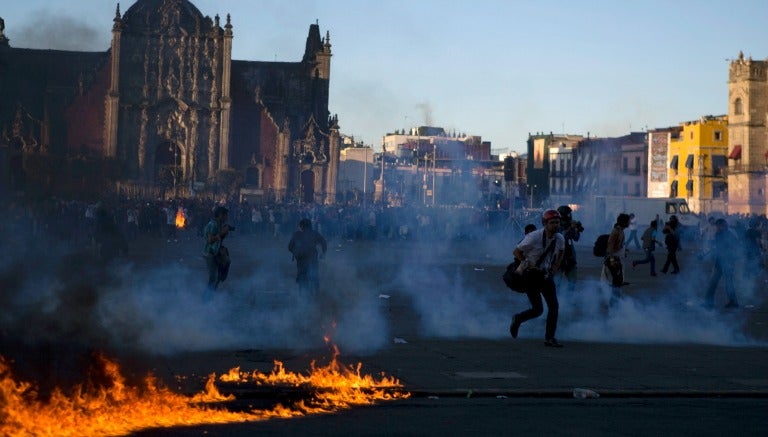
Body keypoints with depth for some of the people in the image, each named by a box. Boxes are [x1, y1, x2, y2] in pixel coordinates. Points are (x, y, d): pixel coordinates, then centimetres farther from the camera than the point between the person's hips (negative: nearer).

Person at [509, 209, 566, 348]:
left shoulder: (560, 239, -5)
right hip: (530, 275, -5)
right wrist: (527, 265, -18)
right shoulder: (534, 237, -22)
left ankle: (550, 338, 6)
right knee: (538, 309, -10)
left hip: (546, 274, 6)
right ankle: (517, 319, 20)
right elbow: (517, 251, -12)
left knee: (554, 306, -5)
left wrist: (554, 269, 7)